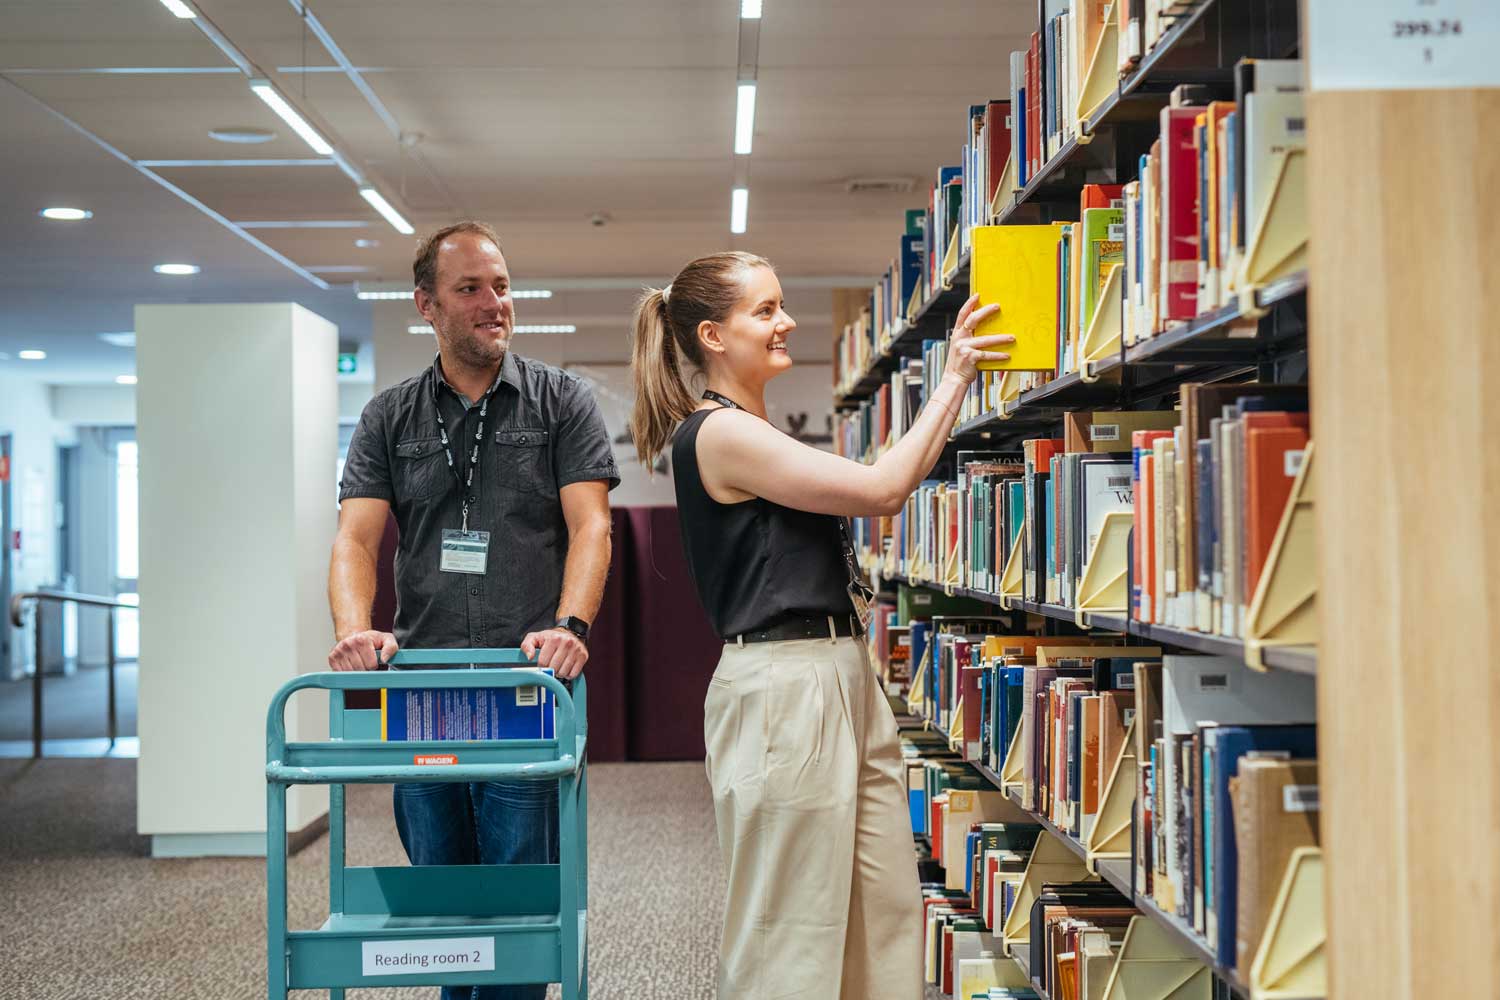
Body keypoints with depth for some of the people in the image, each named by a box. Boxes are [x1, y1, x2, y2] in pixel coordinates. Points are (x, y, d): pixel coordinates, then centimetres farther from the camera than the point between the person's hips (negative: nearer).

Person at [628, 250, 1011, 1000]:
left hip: (843, 681, 10)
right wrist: (954, 377, -7)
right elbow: (880, 489, -14)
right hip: (783, 690, -10)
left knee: (886, 911, 11)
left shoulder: (754, 433, 18)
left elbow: (877, 487, 20)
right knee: (793, 934, -2)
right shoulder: (719, 432, -12)